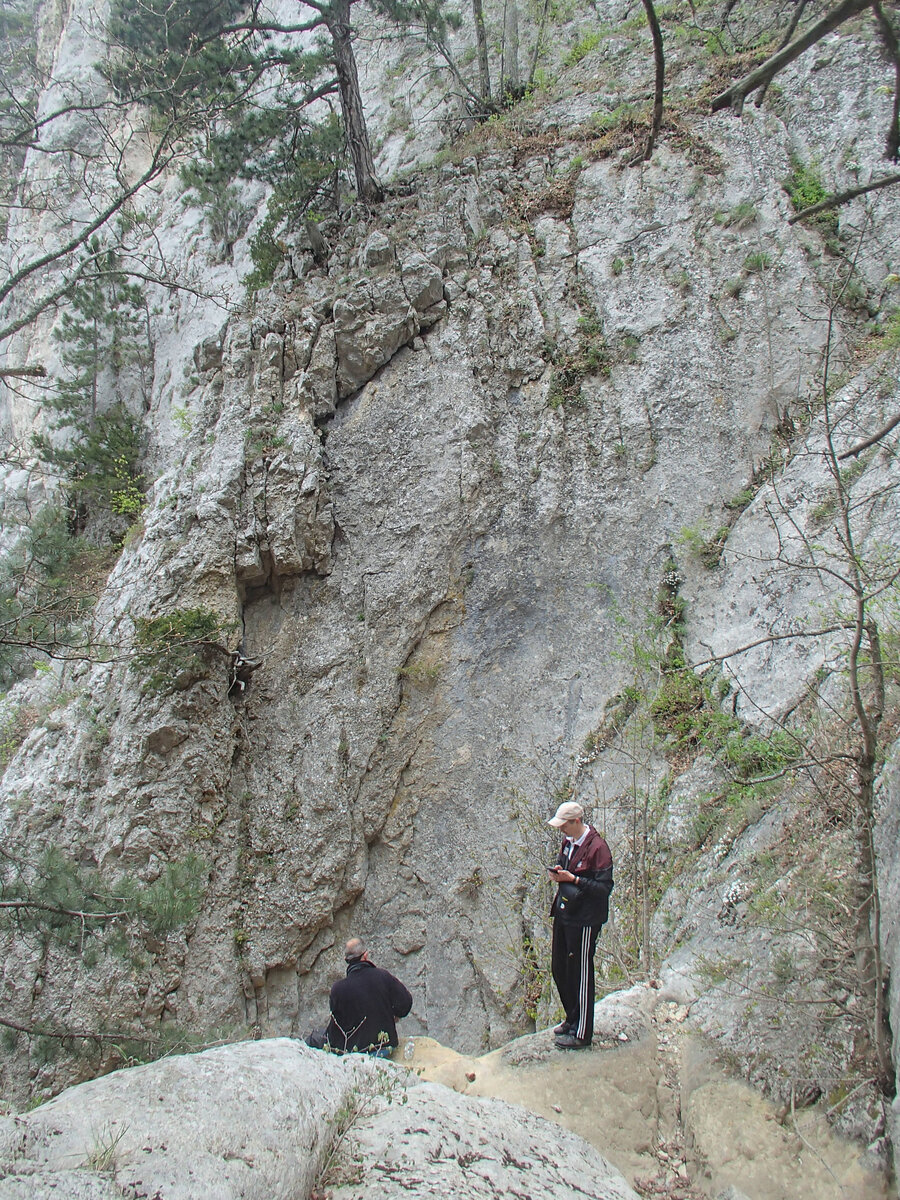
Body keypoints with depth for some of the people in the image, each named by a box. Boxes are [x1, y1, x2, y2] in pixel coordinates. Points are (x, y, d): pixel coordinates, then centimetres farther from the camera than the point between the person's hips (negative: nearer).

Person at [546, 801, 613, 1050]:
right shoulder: (568, 841, 6)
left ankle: (582, 1034, 15)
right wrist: (557, 873, -1)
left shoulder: (597, 847, -19)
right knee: (559, 969, 16)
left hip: (584, 920, -8)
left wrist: (573, 879, -24)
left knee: (580, 975, 2)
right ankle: (572, 1019, 35)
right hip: (563, 914, 8)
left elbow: (604, 887, -19)